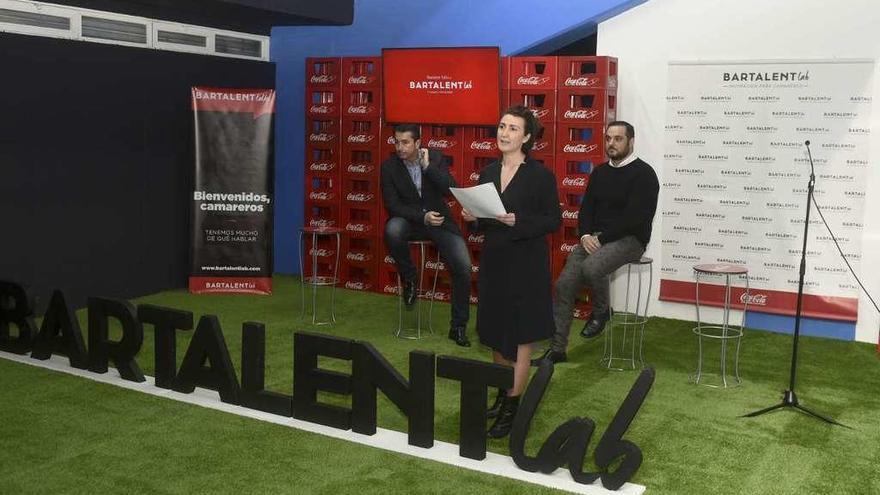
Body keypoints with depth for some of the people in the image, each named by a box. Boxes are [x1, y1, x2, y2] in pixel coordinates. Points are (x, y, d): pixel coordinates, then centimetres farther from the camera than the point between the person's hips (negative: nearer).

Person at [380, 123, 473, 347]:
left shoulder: (435, 157, -4)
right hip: (409, 219, 0)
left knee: (463, 267, -15)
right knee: (392, 230, -37)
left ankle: (458, 326, 3)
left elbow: (452, 190, -13)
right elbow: (392, 205, -9)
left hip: (439, 220, 1)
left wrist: (428, 166, -21)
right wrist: (422, 217, -21)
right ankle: (409, 278, -7)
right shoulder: (389, 167, -5)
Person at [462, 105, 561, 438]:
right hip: (494, 262, 6)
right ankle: (503, 396, 30)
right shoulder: (488, 173, 7)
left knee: (519, 338, 1)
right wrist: (473, 218, -7)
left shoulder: (540, 175, -10)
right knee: (495, 334, 14)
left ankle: (512, 409, 10)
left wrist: (518, 221, -23)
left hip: (526, 266, -6)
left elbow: (554, 221, -10)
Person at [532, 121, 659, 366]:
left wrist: (602, 238, -18)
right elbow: (586, 208, 13)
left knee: (591, 267, -35)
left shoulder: (643, 174, -7)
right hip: (595, 237, 6)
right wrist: (586, 235, -7)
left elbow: (634, 218, -16)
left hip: (629, 239, -6)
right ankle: (557, 348, -4)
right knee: (564, 284, -12)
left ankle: (601, 311, -3)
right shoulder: (599, 172, 15)